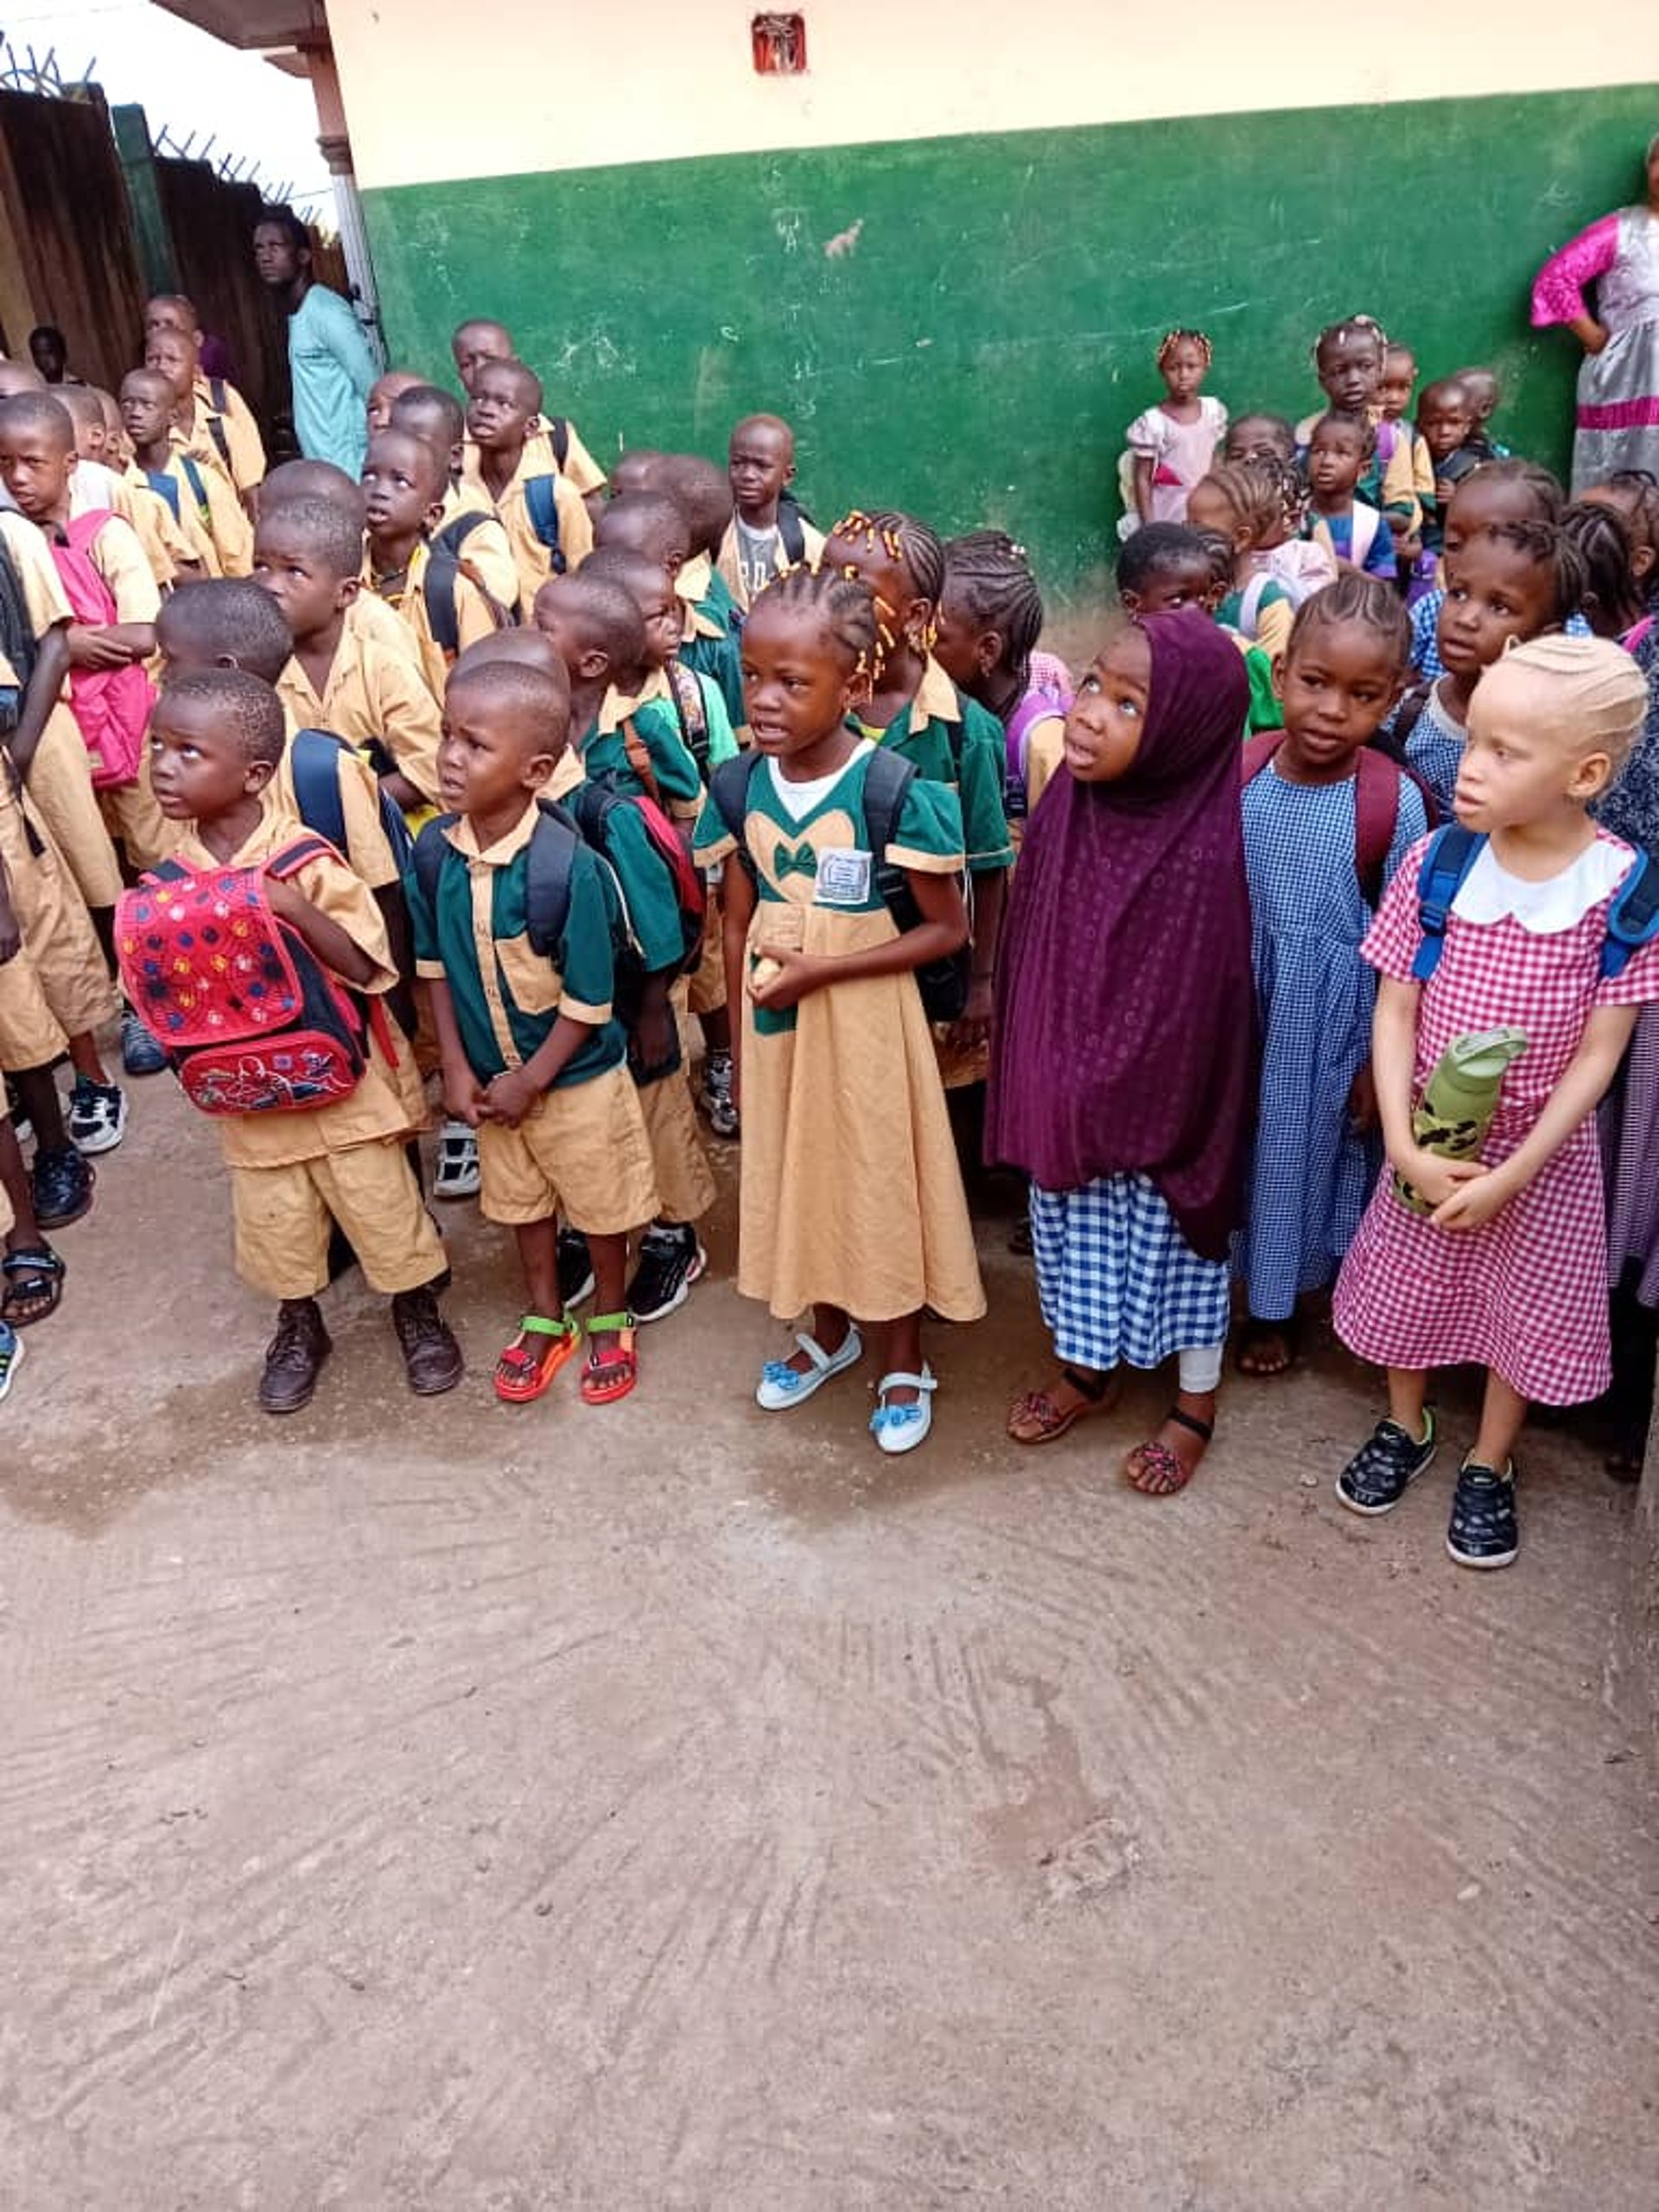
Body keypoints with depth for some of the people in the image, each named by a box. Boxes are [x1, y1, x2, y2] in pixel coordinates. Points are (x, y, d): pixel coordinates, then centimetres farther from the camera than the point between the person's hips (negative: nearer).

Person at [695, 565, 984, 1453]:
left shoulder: (896, 793, -19)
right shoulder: (737, 787, -4)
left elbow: (947, 929, -15)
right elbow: (737, 925, 4)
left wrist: (823, 968, -21)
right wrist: (741, 1038, 7)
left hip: (864, 1018, -4)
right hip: (774, 1018, 5)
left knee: (882, 1176, 10)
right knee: (795, 1169, 18)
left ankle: (903, 1360, 32)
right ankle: (830, 1330, 43)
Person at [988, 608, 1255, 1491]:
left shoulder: (1201, 854, -25)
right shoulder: (1065, 811, -7)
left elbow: (1187, 1010, -19)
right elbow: (1029, 955, 2)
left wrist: (1100, 1104, -11)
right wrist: (1036, 1081, 4)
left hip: (1154, 1101, -5)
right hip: (1063, 1095, 6)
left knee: (1170, 1242, 14)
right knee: (1076, 1230, 22)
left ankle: (1196, 1404, 38)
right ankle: (1086, 1367, 46)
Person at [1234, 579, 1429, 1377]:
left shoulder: (1394, 802, -16)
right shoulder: (1236, 773, -9)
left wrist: (1382, 1060, -4)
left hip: (1331, 1017, -2)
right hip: (1236, 1002, 2)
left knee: (1305, 1148, 15)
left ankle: (1276, 1304, 39)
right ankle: (1231, 1288, 40)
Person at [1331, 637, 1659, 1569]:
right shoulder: (1436, 862, -14)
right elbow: (1396, 1010, -9)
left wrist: (1510, 1176, -17)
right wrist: (1406, 1146, -17)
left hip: (1544, 1154, -1)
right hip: (1431, 1142, 2)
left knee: (1526, 1310, 14)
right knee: (1410, 1284, 18)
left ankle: (1490, 1464, 38)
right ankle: (1407, 1426, 44)